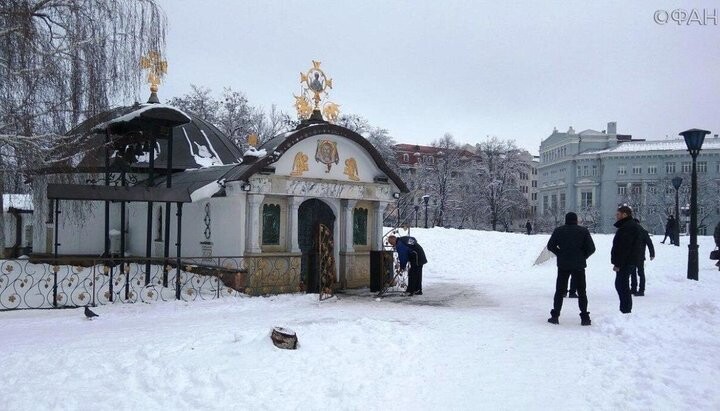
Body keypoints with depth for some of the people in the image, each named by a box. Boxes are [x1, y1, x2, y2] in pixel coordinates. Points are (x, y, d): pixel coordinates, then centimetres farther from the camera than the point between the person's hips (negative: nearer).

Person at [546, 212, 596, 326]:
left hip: (563, 265, 0)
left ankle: (555, 316, 5)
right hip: (579, 265, 0)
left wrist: (560, 254, 9)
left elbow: (550, 246, 0)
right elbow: (591, 248, -5)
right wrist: (583, 256, 8)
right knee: (581, 291, 9)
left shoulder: (558, 230, 0)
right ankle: (585, 317, 6)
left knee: (559, 291, 8)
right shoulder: (583, 231, -2)